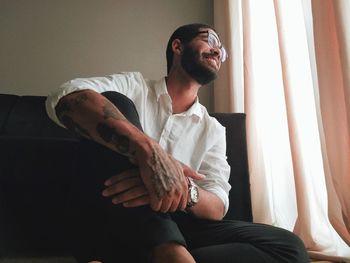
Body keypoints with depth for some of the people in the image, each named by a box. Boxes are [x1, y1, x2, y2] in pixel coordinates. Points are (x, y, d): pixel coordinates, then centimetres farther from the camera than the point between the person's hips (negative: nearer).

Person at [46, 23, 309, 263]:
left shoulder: (213, 129, 10)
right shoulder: (132, 85, 3)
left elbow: (217, 207, -1)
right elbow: (64, 98, -18)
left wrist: (185, 191, -26)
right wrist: (147, 149, -33)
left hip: (172, 225, 3)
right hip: (112, 220, -2)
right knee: (115, 103, -20)